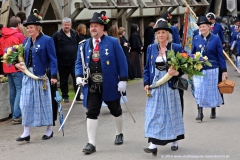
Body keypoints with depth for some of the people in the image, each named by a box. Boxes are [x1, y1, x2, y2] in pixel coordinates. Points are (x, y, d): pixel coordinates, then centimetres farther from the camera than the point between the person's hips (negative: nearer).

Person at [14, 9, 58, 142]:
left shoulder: (46, 40, -8)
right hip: (28, 76, 6)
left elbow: (53, 59, -9)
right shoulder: (26, 41, 9)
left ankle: (49, 130, 21)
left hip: (41, 76, -5)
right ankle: (26, 133, 7)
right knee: (26, 103, 2)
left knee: (44, 103, 5)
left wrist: (53, 75, -16)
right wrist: (19, 64, -4)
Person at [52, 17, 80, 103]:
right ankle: (65, 96, 20)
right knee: (64, 80, 9)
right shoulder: (57, 35, -5)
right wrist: (56, 59, -10)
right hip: (62, 62, -2)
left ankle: (79, 96, 5)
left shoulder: (75, 34, 7)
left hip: (74, 61, 2)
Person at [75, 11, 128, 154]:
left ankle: (119, 134, 39)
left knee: (115, 111, 16)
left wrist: (123, 80, -12)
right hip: (92, 85, 2)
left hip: (110, 84, -2)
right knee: (92, 113, -4)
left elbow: (122, 62, -7)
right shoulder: (84, 45, 5)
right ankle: (91, 143, -2)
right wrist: (79, 76, -10)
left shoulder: (113, 42, -5)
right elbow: (79, 62, 8)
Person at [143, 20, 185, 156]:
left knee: (171, 113, 8)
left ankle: (175, 141, 24)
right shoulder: (151, 48, 6)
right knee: (154, 114, -3)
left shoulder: (176, 48, -3)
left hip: (170, 86, -2)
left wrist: (177, 72, -22)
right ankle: (153, 144, -6)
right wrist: (146, 83, 0)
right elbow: (147, 67, 10)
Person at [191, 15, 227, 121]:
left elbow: (220, 55, -2)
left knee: (212, 90, 10)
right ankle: (200, 113, -2)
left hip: (212, 69, -1)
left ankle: (213, 110, 28)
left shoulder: (216, 39, -3)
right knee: (199, 91, -6)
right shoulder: (196, 39, 2)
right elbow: (192, 54, 10)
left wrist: (224, 70, -4)